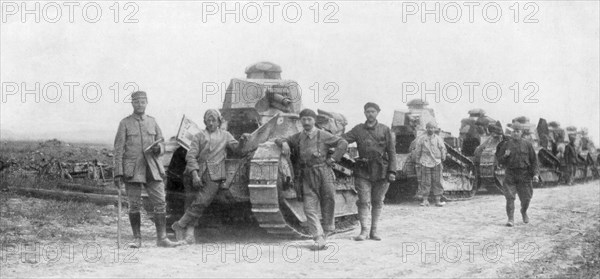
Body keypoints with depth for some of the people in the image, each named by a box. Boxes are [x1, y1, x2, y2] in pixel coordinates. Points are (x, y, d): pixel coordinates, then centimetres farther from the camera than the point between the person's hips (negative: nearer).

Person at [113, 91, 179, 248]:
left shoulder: (152, 122, 12)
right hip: (132, 170, -3)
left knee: (160, 203, -3)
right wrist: (118, 173, -8)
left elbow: (161, 145, 17)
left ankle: (162, 238, 2)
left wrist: (158, 148, -8)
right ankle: (137, 239, 12)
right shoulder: (125, 123, 2)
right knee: (134, 205, 1)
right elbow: (118, 150, -1)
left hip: (152, 169, 3)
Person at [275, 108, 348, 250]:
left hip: (324, 173, -2)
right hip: (307, 177, 2)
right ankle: (319, 239, -8)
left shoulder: (323, 135, 1)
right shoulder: (298, 137, 12)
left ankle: (328, 229, 28)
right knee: (310, 208, -7)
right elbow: (279, 140, 19)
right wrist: (284, 143, -4)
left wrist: (332, 159, -5)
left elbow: (343, 143, 1)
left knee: (328, 202, 4)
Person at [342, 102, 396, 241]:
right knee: (364, 201, -5)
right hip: (363, 171, 0)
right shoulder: (358, 129, 7)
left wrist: (392, 171, -5)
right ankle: (364, 230, -3)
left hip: (381, 171, 0)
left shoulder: (385, 130, 5)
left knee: (377, 202, 7)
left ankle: (374, 230, 15)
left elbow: (392, 152, 3)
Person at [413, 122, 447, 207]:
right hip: (425, 163, -1)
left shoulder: (438, 139, 5)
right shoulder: (422, 139, 3)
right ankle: (425, 200, 4)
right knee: (425, 182, -2)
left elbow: (443, 149, 13)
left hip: (436, 163, 1)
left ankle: (438, 200, 5)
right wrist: (418, 161, 11)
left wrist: (442, 158, 16)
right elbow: (417, 150, 9)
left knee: (437, 182, 1)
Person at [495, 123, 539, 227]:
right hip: (510, 174, 0)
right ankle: (511, 219, -4)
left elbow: (534, 160, 5)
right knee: (510, 197, -9)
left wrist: (535, 173, -5)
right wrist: (505, 155, -14)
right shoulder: (507, 144, 5)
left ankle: (524, 211, 37)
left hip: (524, 175, 0)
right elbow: (500, 160, 7)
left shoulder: (527, 145, 4)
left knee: (526, 198, 6)